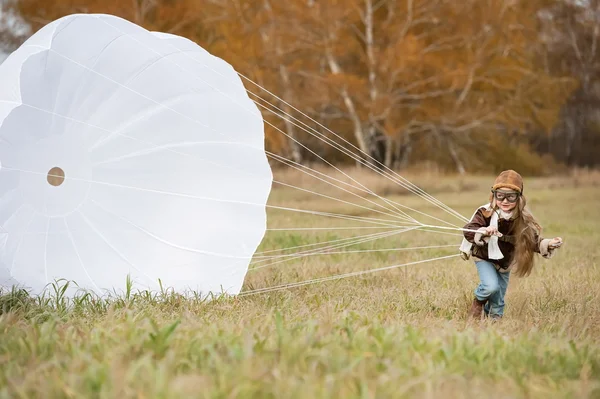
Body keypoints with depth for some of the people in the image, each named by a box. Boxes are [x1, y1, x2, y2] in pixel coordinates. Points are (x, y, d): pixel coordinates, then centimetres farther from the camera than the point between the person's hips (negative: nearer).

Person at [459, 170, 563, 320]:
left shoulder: (523, 220, -14)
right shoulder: (486, 213, -24)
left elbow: (534, 240, -9)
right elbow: (468, 231, -32)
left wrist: (549, 244, -28)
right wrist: (483, 231, -53)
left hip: (505, 262, 4)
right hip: (485, 258, -3)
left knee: (498, 301, 12)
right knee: (491, 286, -26)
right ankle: (478, 301, 7)